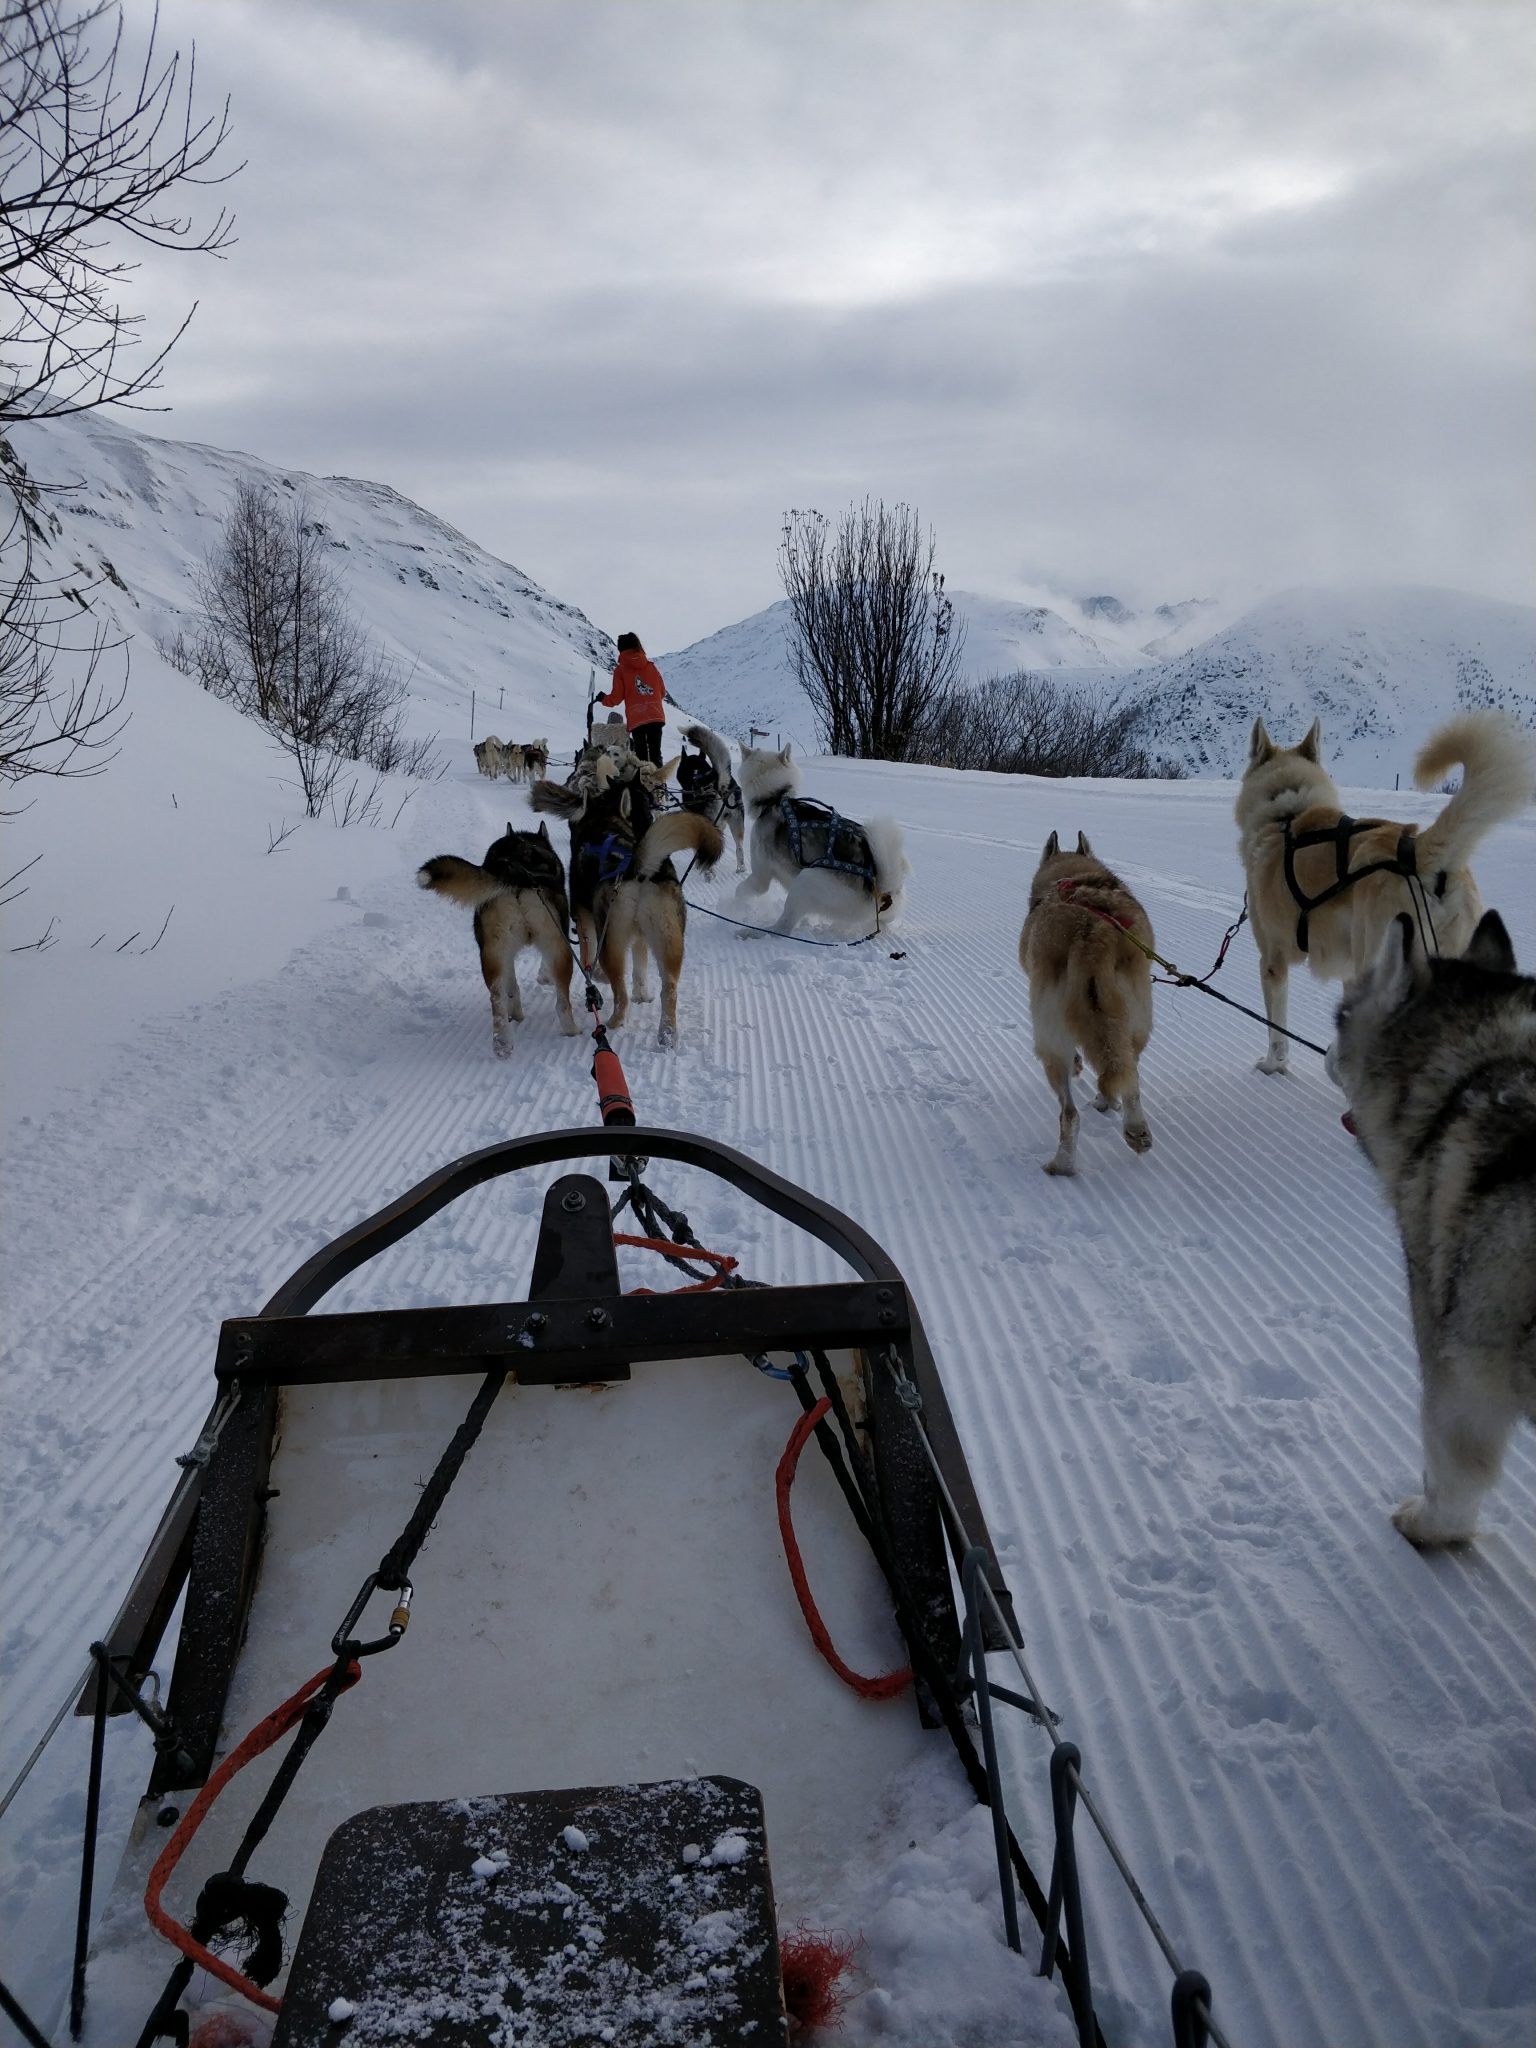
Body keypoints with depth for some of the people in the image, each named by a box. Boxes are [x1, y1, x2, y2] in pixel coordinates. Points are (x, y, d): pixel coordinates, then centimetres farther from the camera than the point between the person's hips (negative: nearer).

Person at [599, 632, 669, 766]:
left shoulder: (620, 669, -1)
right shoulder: (651, 666, 8)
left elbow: (616, 698, -1)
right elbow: (662, 692, 13)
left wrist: (603, 699, 19)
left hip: (636, 719, -2)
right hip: (656, 716, 2)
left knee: (642, 755, 3)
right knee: (655, 752, 5)